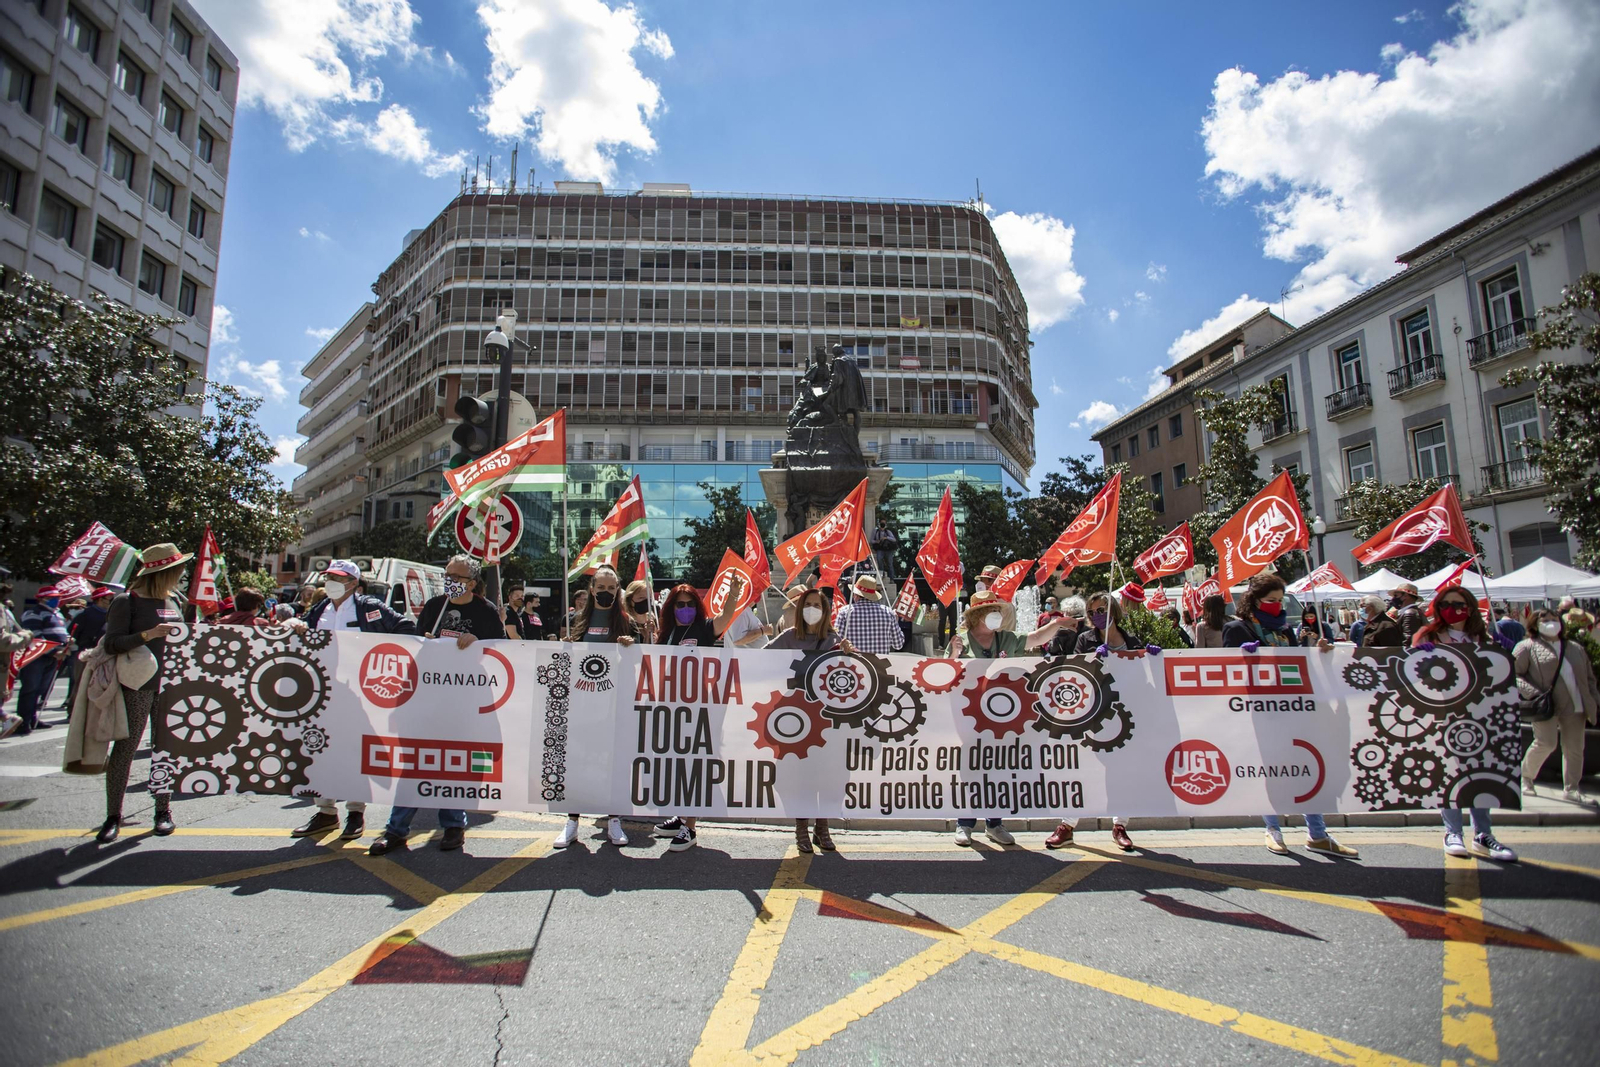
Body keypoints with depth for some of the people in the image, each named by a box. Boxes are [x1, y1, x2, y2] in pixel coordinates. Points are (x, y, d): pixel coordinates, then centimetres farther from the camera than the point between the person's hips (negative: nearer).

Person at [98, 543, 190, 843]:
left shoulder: (174, 601, 11)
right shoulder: (126, 601, -7)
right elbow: (112, 643, -14)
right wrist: (148, 635, -25)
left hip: (169, 685, 5)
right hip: (137, 686, -5)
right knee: (125, 748, -1)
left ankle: (163, 810, 17)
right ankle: (113, 816, 10)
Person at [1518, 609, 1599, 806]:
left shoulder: (1576, 648, 18)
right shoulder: (1528, 646, 0)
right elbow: (1514, 674, -6)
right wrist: (1532, 693, -18)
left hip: (1575, 707, 6)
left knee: (1574, 748, 7)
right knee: (1546, 743, -13)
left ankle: (1571, 788, 20)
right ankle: (1526, 775, 11)